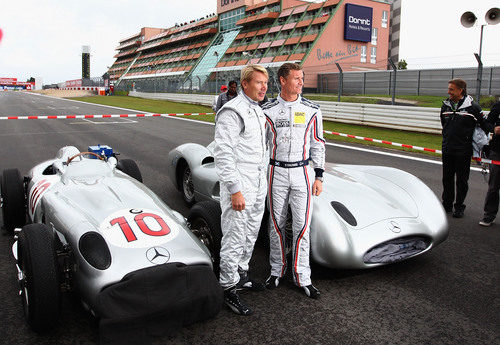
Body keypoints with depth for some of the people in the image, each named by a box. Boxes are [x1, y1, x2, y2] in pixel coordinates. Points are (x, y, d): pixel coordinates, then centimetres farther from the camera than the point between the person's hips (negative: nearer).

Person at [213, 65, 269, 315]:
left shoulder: (258, 111, 13)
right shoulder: (232, 112, -16)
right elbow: (222, 154, -21)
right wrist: (235, 190, -23)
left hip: (258, 185, 9)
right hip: (238, 186, -9)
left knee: (250, 235, 19)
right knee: (234, 239, 0)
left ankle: (241, 274, 37)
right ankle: (228, 288, 14)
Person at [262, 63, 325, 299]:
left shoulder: (312, 111, 1)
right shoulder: (268, 111, 0)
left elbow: (318, 145, 6)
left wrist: (319, 177, 2)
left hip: (302, 173, 0)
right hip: (276, 173, 0)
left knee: (302, 226, 1)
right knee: (276, 224, 9)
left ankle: (302, 277, 14)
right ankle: (277, 270, 26)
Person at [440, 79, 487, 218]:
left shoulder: (473, 107, -8)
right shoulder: (446, 105, 6)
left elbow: (484, 127, 1)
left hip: (464, 150, -4)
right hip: (447, 149, 4)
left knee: (462, 180, 4)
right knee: (447, 179, 12)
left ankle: (459, 207, 16)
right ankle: (447, 205, 25)